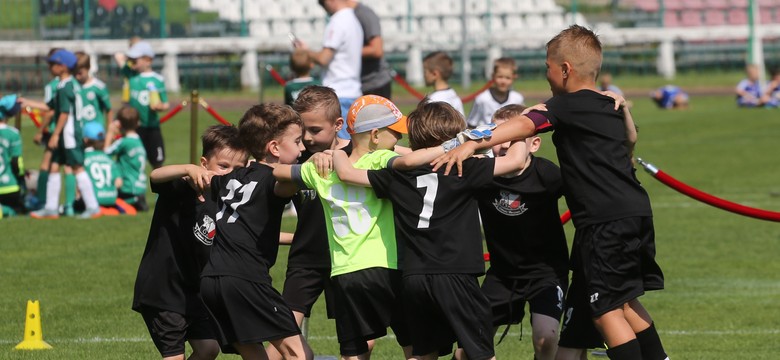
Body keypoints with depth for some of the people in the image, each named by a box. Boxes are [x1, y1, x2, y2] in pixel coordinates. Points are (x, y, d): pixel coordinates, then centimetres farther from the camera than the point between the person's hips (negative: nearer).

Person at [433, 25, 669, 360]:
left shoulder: (566, 106, -8)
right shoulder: (611, 108, 18)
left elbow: (524, 125, -22)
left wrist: (472, 144, -31)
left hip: (606, 221, -9)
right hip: (636, 212, 9)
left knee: (607, 311, -3)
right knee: (624, 302, 22)